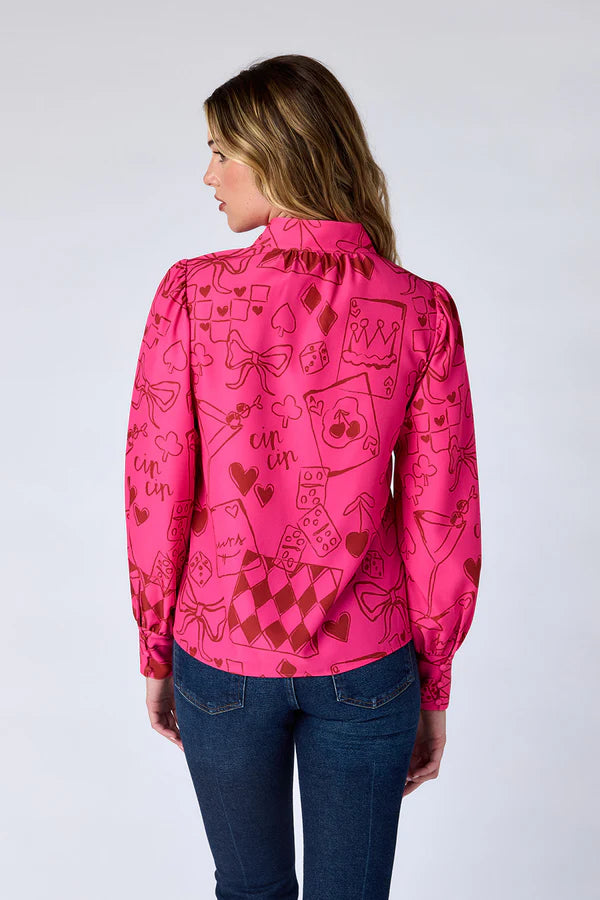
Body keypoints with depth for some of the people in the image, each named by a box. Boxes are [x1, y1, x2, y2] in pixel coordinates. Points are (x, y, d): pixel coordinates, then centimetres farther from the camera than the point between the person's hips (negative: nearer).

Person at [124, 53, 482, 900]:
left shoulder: (193, 292, -13)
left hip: (221, 657, 0)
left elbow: (156, 490, -8)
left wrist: (154, 652, 7)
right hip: (363, 667, 0)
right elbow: (441, 521, -8)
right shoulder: (422, 312, -11)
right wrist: (434, 685, 6)